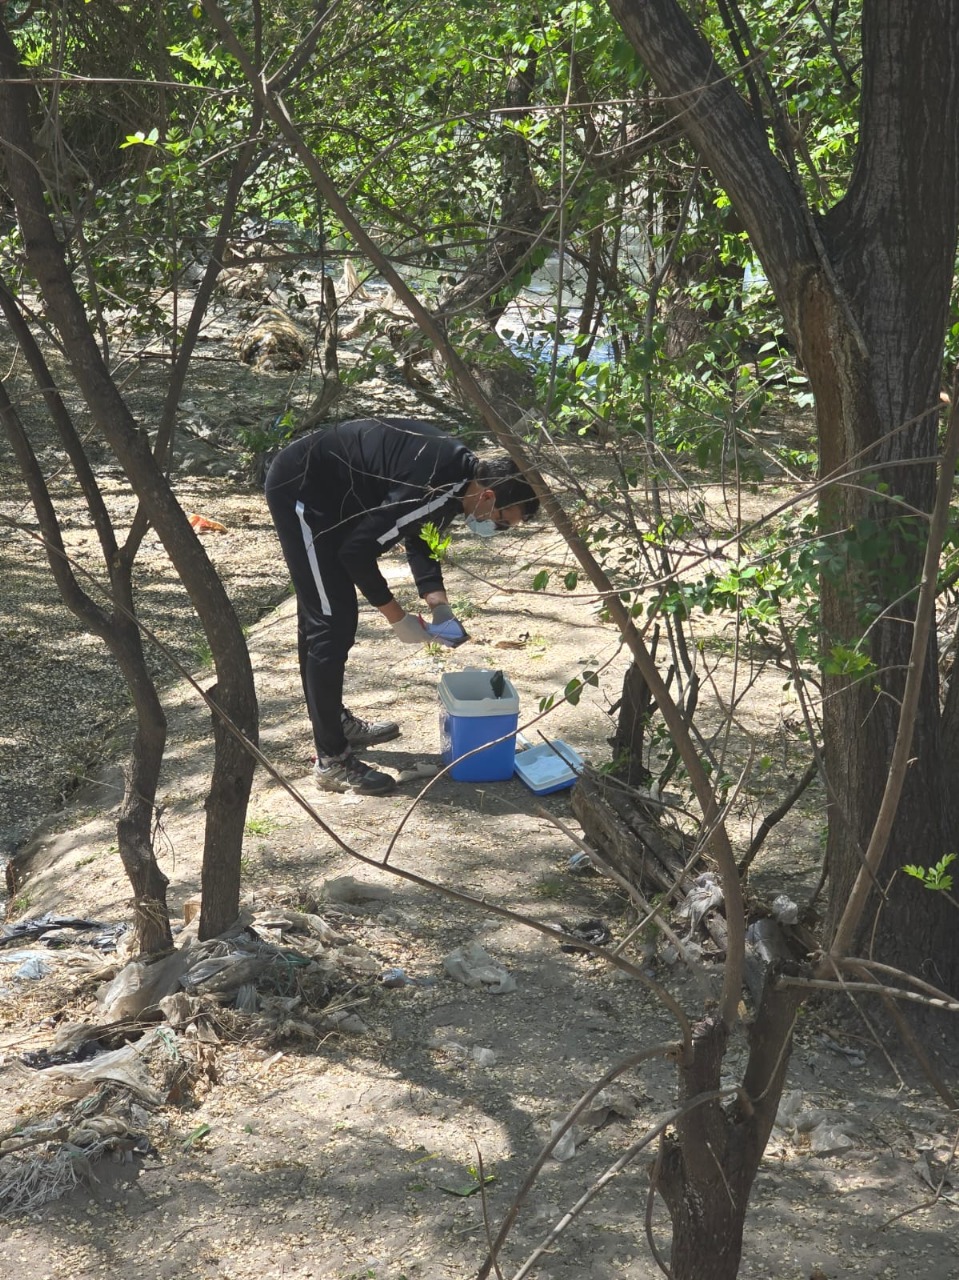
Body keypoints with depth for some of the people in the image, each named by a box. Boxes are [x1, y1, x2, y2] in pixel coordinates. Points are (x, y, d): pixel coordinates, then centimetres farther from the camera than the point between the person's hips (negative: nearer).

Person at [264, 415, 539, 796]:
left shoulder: (460, 470, 0)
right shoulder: (435, 490, -28)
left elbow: (419, 537, 15)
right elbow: (357, 551, -25)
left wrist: (439, 606, 3)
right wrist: (397, 618, -14)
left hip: (315, 486, 10)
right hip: (301, 490, -10)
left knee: (319, 616, 22)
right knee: (333, 624, -8)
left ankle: (334, 721, 37)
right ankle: (331, 760, -1)